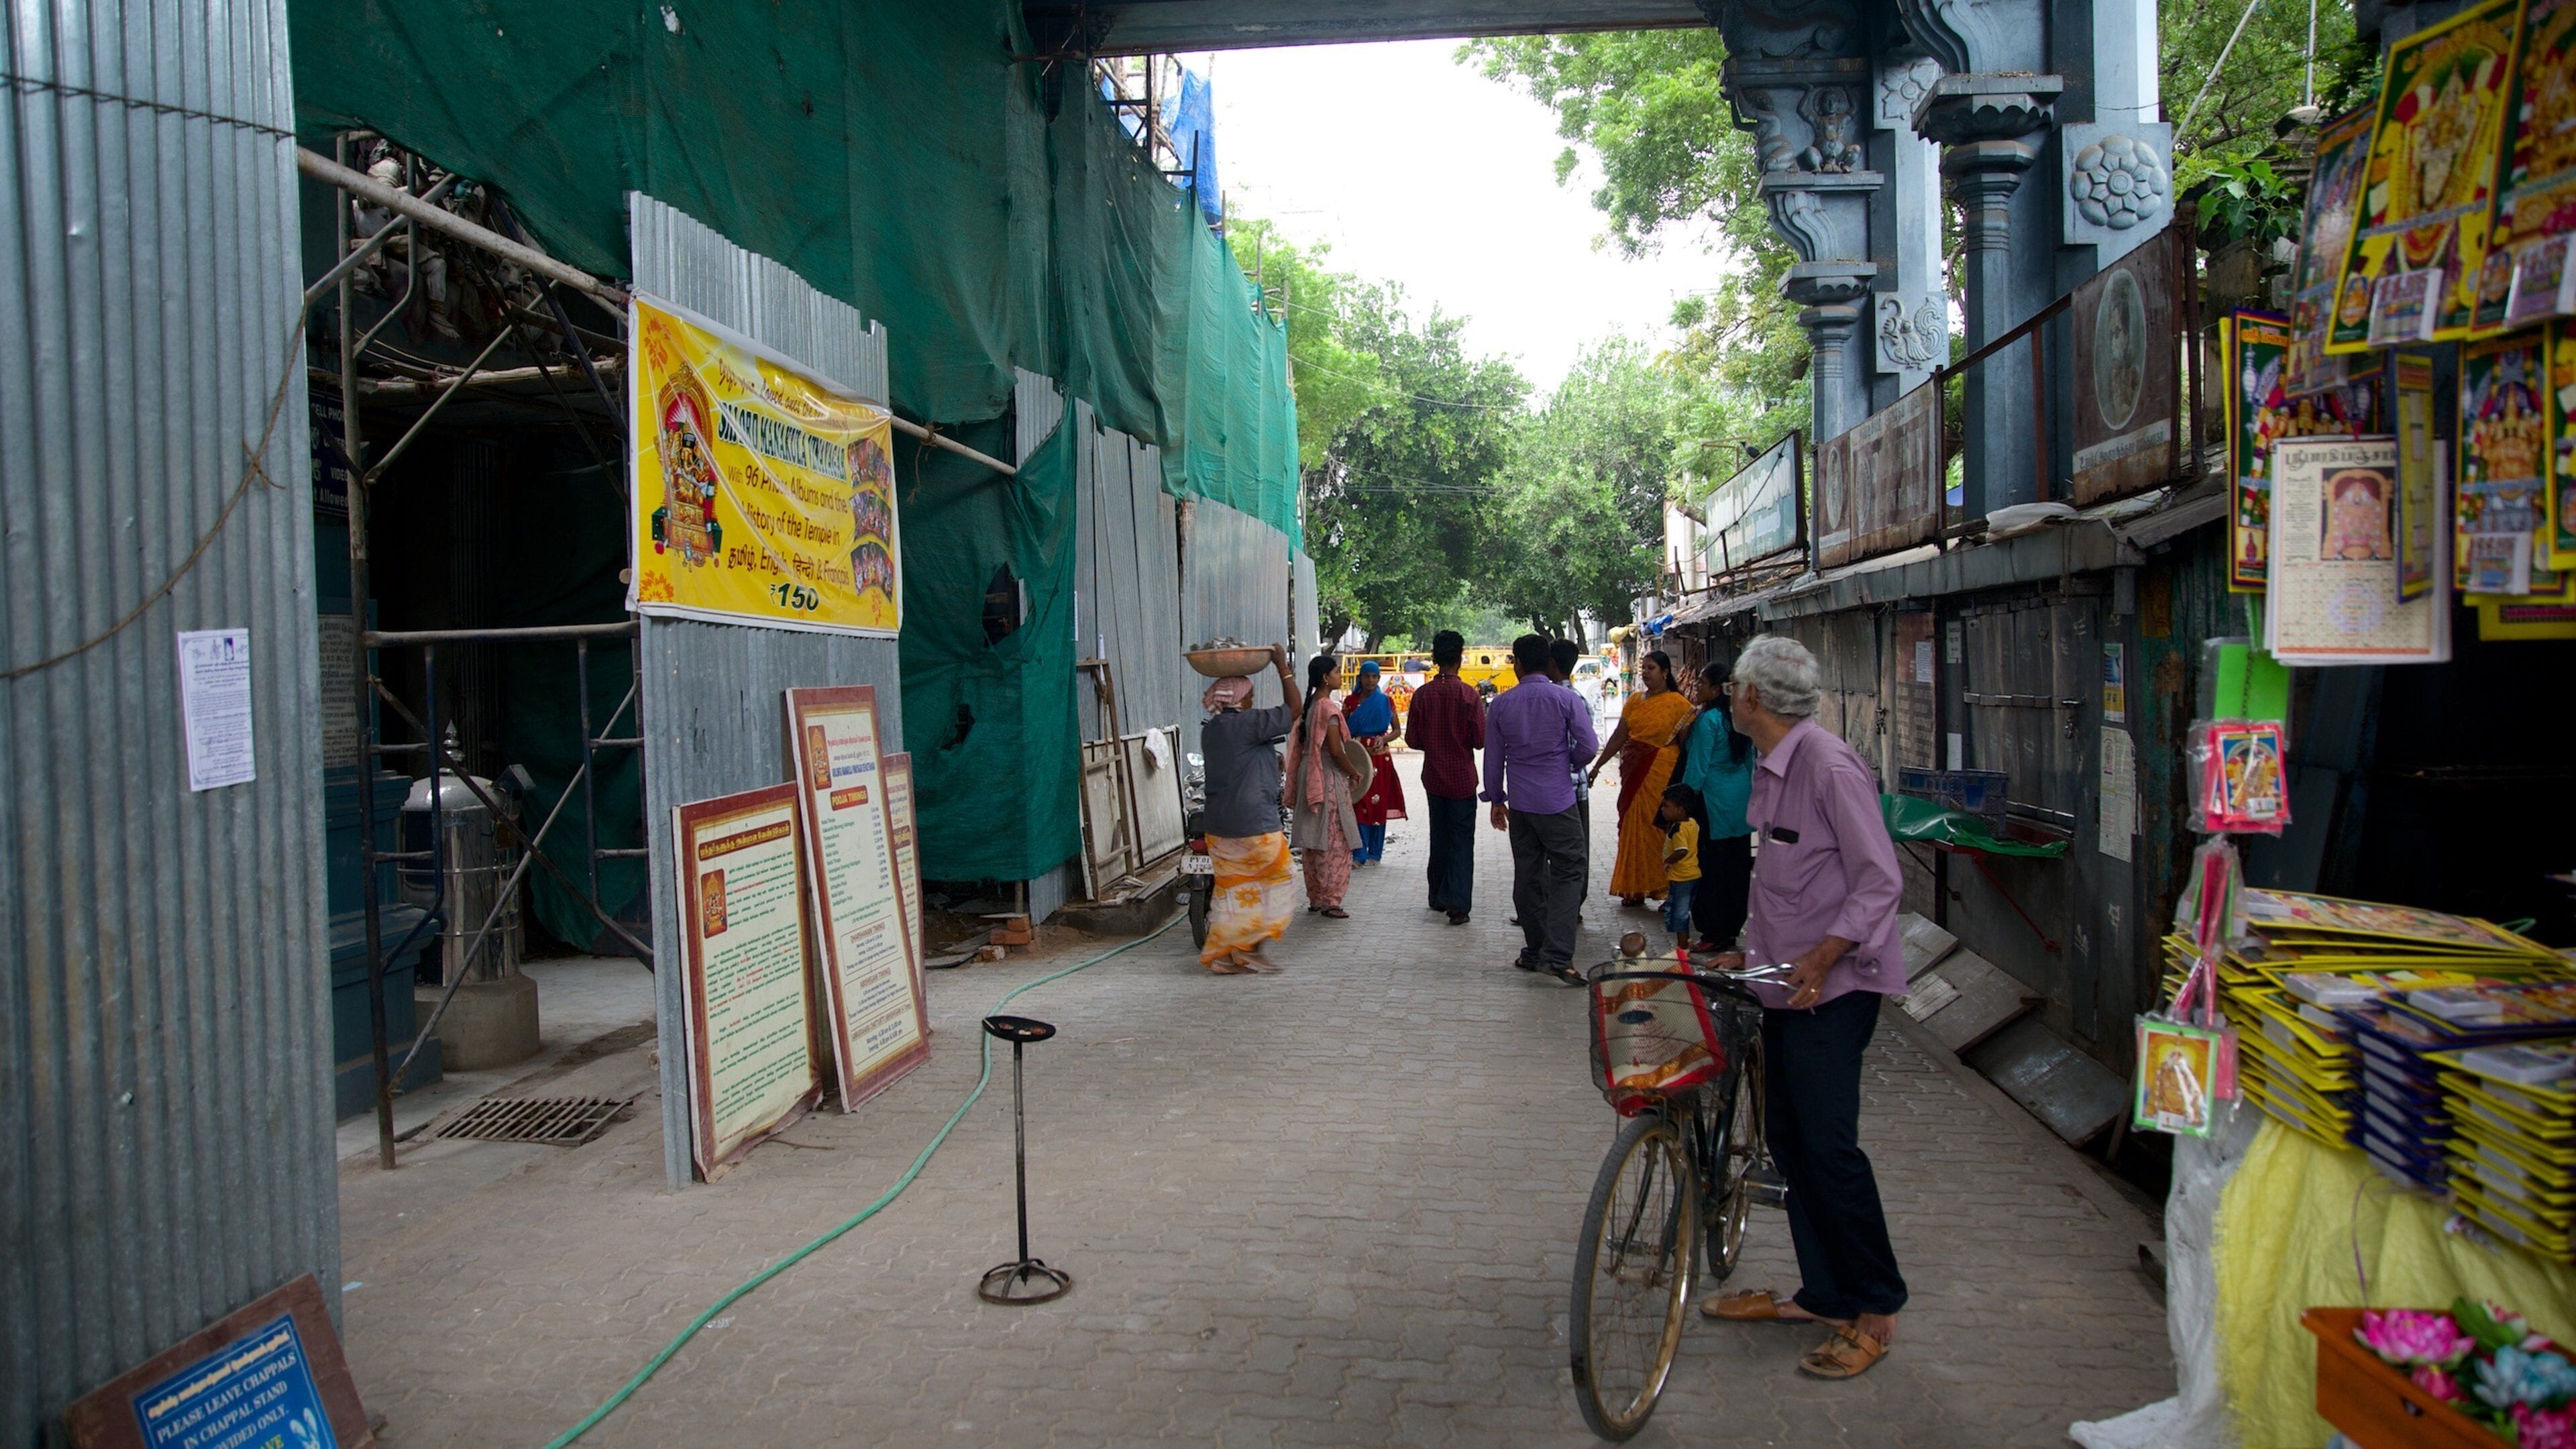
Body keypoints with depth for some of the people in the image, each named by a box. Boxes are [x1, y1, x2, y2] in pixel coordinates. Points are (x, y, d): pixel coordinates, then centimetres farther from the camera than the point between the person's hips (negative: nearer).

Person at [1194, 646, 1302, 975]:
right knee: (1274, 881, 7)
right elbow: (1293, 709, -12)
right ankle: (1247, 948, 5)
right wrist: (1282, 666, -5)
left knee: (1232, 887, 14)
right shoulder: (1245, 724, -16)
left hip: (1218, 825, 8)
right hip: (1253, 824, -8)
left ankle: (1221, 954, 16)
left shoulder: (1210, 729, 8)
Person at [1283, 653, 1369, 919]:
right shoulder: (1328, 708, -17)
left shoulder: (1309, 705, 10)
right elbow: (1335, 751, -20)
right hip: (1328, 779, -9)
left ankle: (1315, 897, 18)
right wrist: (1355, 774, -5)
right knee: (1334, 841, -3)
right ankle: (1330, 900, -1)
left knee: (1313, 841, 12)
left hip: (1308, 776, 9)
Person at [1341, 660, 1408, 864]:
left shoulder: (1386, 702, 3)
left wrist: (1384, 740, -11)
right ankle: (1359, 854, 0)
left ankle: (1374, 853, 11)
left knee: (1378, 804, 2)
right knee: (1357, 804, -4)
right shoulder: (1350, 702, 4)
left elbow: (1396, 730, 8)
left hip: (1379, 758, 0)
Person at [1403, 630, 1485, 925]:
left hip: (1433, 776, 3)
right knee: (1462, 840, 1)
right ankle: (1457, 903, -9)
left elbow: (1412, 739, -1)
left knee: (1439, 837, 17)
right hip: (1462, 778, -3)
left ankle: (1438, 897, 24)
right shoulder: (1470, 696, -13)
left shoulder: (1422, 695, -5)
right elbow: (1480, 740, -11)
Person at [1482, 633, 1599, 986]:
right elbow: (1587, 746, -10)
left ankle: (1534, 951, 19)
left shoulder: (1501, 704, 2)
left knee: (1527, 875, 13)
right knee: (1568, 873, -2)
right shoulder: (1566, 699, -7)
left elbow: (1493, 757, 8)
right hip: (1558, 802, -3)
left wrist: (1496, 799, 18)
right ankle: (1558, 956, -13)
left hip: (1520, 804, 4)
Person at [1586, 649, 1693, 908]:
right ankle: (1635, 889, 14)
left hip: (1660, 773, -6)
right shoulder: (1634, 701, 11)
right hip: (1633, 771, 6)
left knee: (1654, 827, -5)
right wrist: (1597, 766, 12)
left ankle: (1661, 888, 6)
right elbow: (1619, 737, 14)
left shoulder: (1678, 703, -6)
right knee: (1632, 826, 7)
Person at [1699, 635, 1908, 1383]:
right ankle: (1821, 1294, 22)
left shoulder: (1829, 766, -17)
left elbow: (1879, 881, -19)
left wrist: (1821, 957, -25)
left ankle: (1875, 1308, 7)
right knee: (1789, 1141, 12)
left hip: (1834, 986, -10)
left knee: (1829, 1145, -7)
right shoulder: (1771, 769, 12)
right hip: (1788, 981, 10)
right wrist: (1752, 953, 17)